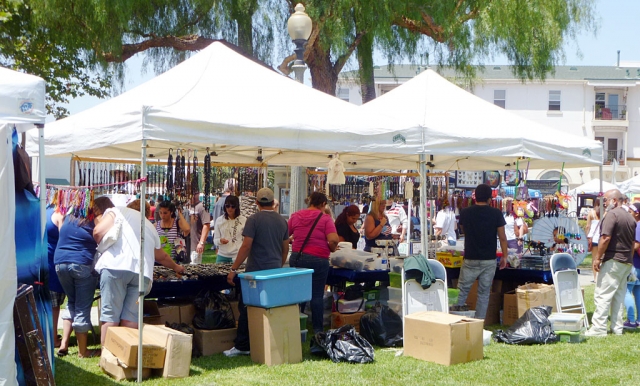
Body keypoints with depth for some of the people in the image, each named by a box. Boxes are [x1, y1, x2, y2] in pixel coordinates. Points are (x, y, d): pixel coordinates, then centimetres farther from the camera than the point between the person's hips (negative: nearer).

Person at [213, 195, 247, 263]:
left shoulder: (244, 220, -3)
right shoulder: (219, 220, 3)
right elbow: (215, 240, 5)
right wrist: (220, 240, -18)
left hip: (237, 256, -2)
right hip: (222, 256, 2)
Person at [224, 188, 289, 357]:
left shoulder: (254, 220, -9)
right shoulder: (282, 221, 9)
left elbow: (246, 246, -15)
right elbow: (285, 248, 14)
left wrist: (234, 269, -12)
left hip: (256, 271, -5)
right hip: (275, 270, 5)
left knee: (246, 308, 1)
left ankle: (242, 346, 2)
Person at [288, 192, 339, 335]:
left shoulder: (296, 216, 8)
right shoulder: (325, 218, -4)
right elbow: (333, 240, -15)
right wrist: (332, 249, 5)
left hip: (296, 258, 4)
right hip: (318, 260, -4)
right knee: (316, 295, 2)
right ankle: (318, 329, 7)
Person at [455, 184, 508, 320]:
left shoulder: (465, 212, -3)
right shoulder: (496, 213, -6)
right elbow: (502, 237, -3)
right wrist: (504, 256, 8)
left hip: (470, 260, 0)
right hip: (489, 260, 0)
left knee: (462, 291, 9)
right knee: (484, 293, 8)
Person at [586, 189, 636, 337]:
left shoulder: (612, 214, -12)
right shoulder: (630, 217, 15)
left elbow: (606, 238, -21)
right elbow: (633, 242, 20)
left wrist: (597, 258, -16)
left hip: (612, 260, -9)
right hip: (627, 262, 9)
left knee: (603, 294, -8)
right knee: (619, 295, 12)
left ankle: (599, 328, -10)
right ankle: (617, 327, 13)